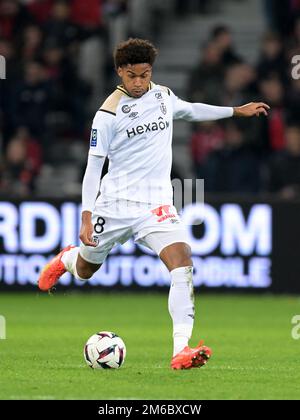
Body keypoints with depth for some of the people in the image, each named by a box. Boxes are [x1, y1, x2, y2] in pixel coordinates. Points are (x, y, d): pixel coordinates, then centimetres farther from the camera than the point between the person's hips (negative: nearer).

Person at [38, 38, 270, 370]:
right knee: (86, 270, 16)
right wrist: (86, 217, -15)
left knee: (181, 260, -22)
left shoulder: (163, 95, 5)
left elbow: (190, 110, 29)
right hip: (114, 203, -2)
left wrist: (236, 111, 32)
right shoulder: (109, 113, -11)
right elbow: (93, 167, -8)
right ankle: (66, 259, 57)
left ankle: (181, 349, -29)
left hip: (156, 203, 2)